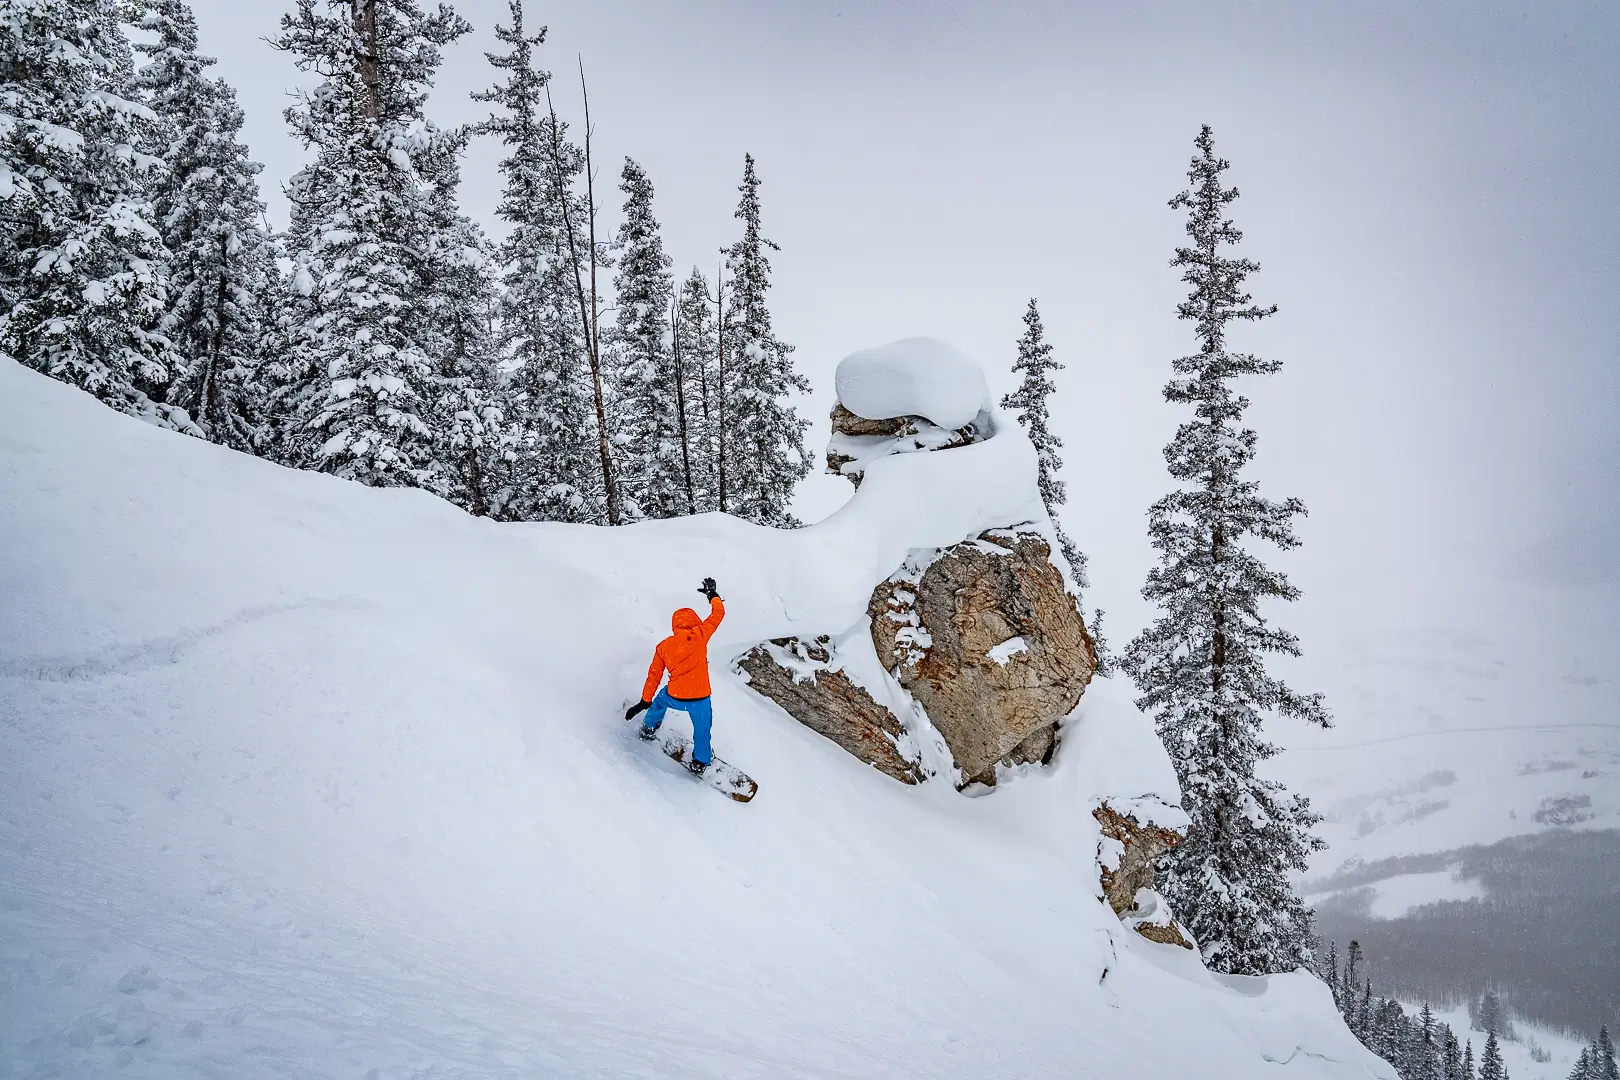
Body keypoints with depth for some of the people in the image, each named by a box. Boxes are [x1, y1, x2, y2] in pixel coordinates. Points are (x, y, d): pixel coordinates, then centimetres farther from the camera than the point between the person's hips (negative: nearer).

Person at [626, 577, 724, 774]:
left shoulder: (663, 646, 3)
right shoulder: (698, 635, -8)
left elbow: (654, 676, 8)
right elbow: (718, 613, 2)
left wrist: (644, 701, 17)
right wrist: (713, 594, 20)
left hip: (674, 697, 3)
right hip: (699, 699, -3)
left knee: (660, 700, 38)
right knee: (702, 729, 23)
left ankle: (648, 730, 56)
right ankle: (700, 761, 38)